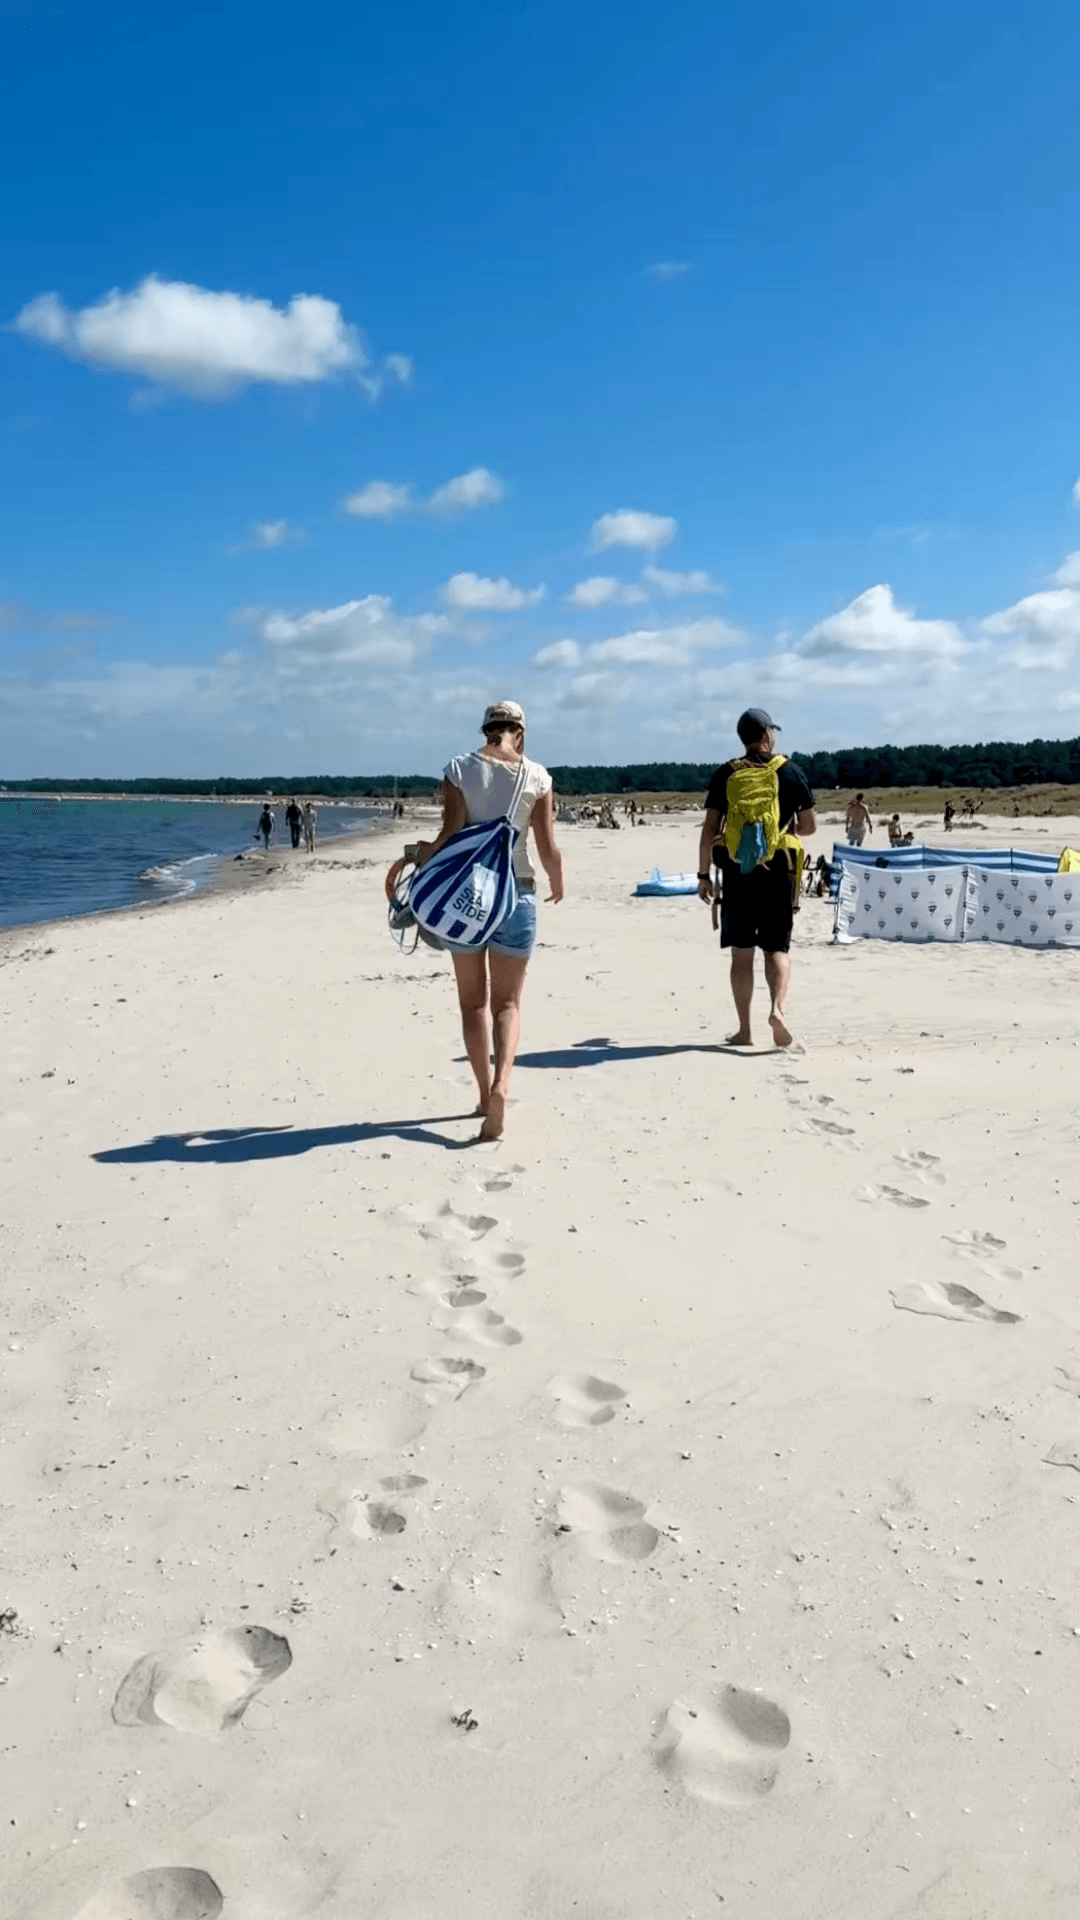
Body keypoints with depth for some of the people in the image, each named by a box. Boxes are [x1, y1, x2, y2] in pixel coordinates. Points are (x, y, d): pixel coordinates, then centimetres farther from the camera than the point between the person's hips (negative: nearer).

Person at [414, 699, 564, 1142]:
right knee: (507, 1002, 7)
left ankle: (486, 1095, 16)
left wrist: (425, 852, 9)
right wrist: (557, 885, 14)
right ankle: (501, 1084, -16)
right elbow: (548, 848, -5)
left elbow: (451, 835, -11)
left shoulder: (459, 769, -4)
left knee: (473, 1001, 14)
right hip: (515, 892, 0)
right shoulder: (536, 776, -3)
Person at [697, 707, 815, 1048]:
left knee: (741, 952, 6)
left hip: (736, 869, 0)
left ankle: (744, 1030, 8)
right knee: (776, 948, 8)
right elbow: (808, 826, 7)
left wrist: (703, 873, 4)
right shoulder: (788, 771, 3)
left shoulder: (725, 774, 4)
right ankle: (777, 1007, -17)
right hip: (778, 868, 0)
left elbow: (710, 827, -1)